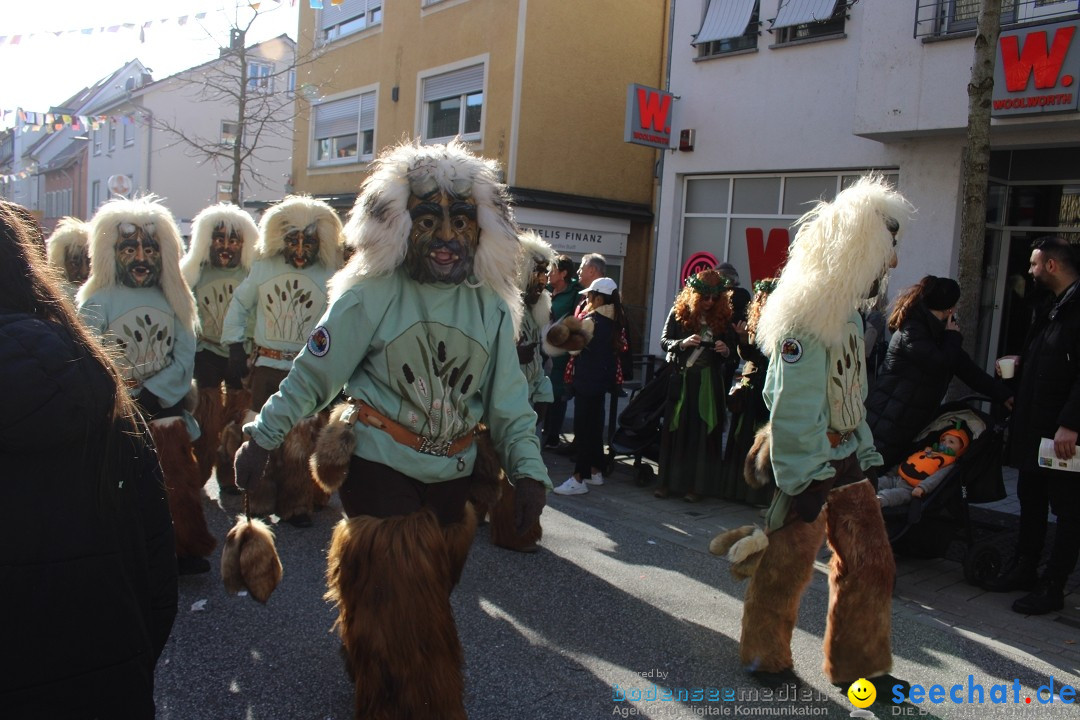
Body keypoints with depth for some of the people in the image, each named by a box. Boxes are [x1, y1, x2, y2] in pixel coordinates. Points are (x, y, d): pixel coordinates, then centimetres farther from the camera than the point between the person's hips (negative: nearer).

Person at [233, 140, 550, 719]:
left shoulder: (493, 305, 1)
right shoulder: (371, 295, -12)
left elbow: (508, 398, 3)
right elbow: (313, 373, -6)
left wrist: (528, 469, -5)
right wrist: (262, 438, -3)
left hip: (452, 479, 5)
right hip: (381, 473, -4)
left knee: (428, 602, 20)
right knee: (395, 613, 0)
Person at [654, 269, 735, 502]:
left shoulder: (723, 317, 4)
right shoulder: (679, 312, 0)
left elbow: (731, 350, 10)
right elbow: (664, 341, -1)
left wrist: (725, 350, -13)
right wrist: (683, 343, -19)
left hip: (709, 382, 1)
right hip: (680, 379, -1)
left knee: (704, 433, 2)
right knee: (674, 430, 3)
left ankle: (696, 485, 10)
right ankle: (669, 481, 12)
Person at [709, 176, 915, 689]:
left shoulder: (849, 311, 12)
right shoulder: (806, 317, -20)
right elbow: (793, 409, -23)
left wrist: (864, 455, 14)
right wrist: (801, 482, -22)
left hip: (845, 460, 9)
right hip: (808, 463, -9)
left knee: (869, 562, 12)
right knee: (786, 565, 4)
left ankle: (859, 666, 27)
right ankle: (765, 658, 24)